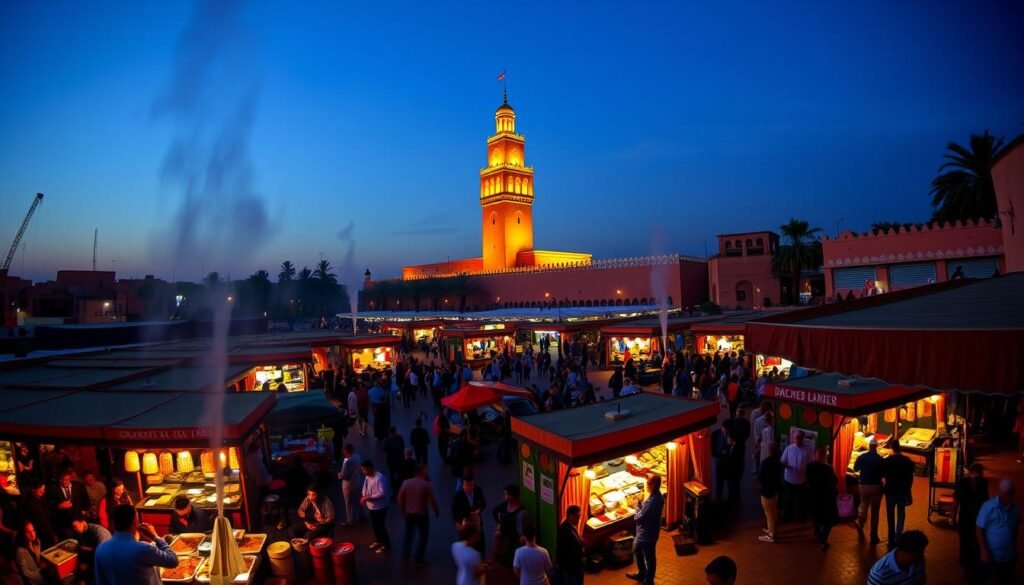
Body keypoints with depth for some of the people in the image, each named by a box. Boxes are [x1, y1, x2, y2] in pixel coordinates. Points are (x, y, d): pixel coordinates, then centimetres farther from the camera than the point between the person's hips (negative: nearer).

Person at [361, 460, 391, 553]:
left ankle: (386, 544, 20)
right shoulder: (367, 477, -1)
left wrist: (368, 497, -27)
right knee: (374, 525, 21)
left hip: (380, 507, -8)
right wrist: (363, 497, -8)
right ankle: (378, 541, 41)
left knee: (380, 526, 3)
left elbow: (382, 493, -29)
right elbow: (365, 487, 12)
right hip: (371, 506, 8)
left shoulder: (380, 478, -28)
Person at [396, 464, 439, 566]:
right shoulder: (427, 484, -18)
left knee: (409, 532, 28)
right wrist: (437, 511, 3)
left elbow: (400, 498, -1)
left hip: (409, 513, 4)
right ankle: (418, 560, 16)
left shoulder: (406, 482, -8)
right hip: (422, 514, -4)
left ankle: (406, 552, 41)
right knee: (423, 536, 13)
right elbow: (432, 500, -14)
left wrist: (402, 510, 15)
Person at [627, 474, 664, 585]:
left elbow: (639, 517, -26)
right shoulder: (657, 496, -3)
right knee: (636, 550, 26)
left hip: (647, 534, -10)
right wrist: (641, 504, -7)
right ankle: (642, 574, 45)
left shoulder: (652, 501, -34)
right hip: (644, 532, 10)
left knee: (649, 558, 12)